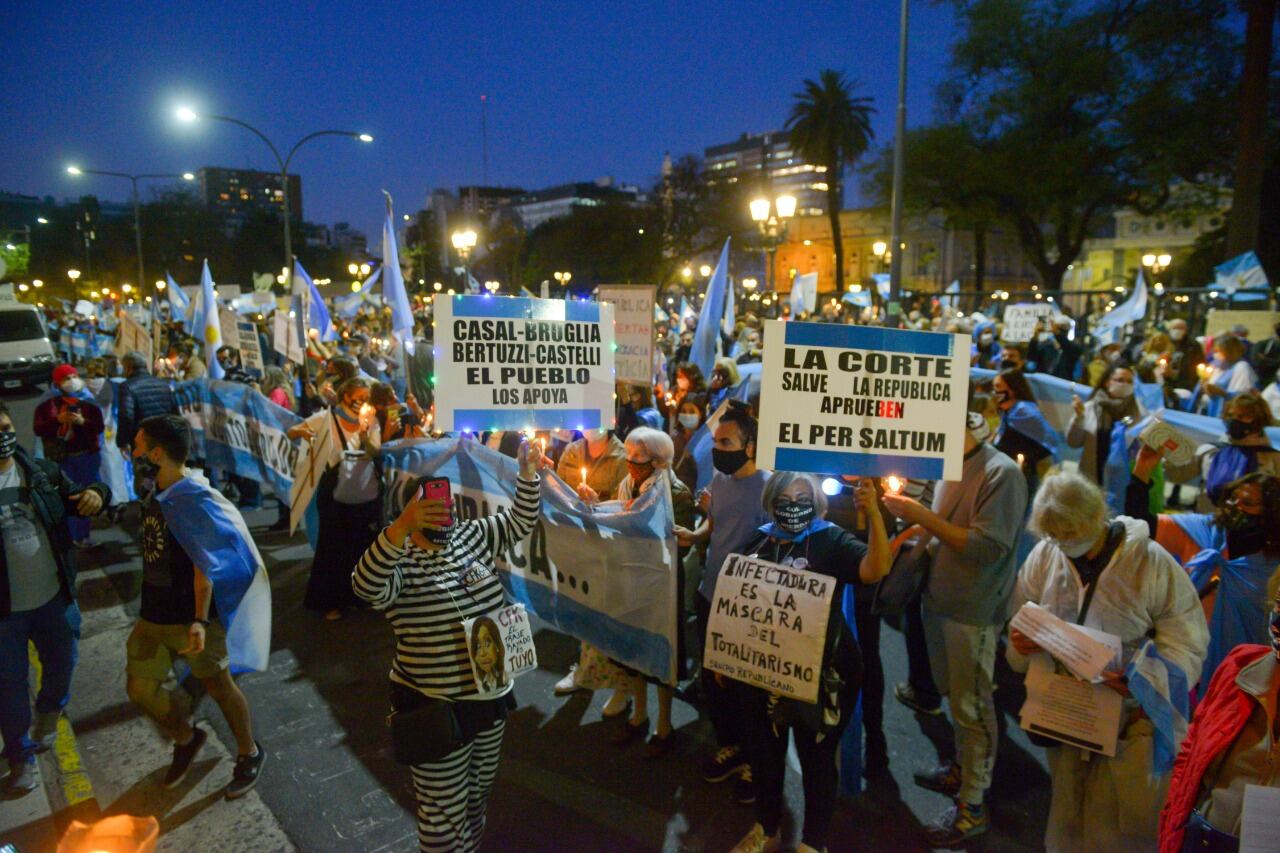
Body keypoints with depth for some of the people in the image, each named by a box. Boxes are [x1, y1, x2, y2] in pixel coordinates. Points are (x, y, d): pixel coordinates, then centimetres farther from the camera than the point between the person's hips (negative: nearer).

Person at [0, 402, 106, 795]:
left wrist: (95, 494, -16)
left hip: (53, 596, 3)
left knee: (61, 665, 22)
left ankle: (49, 714, 52)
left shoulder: (42, 472, -6)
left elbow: (74, 501, 8)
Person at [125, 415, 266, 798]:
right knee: (140, 687, 11)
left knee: (218, 685, 6)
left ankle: (249, 754, 26)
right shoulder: (158, 495, 7)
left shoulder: (194, 499, -20)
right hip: (154, 612, 8)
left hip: (190, 617, -8)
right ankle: (186, 739, 36)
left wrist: (200, 620, -26)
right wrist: (150, 607, 20)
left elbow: (205, 565, -22)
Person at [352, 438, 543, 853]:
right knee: (444, 812, 11)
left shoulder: (470, 535, 2)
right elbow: (366, 586, -38)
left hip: (490, 695, 6)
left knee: (478, 795, 26)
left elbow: (520, 522, 4)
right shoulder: (399, 560, -18)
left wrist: (528, 475, -12)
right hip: (435, 706, -6)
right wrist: (400, 528, -53)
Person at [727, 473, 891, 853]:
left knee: (816, 755, 11)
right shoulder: (759, 542, 1)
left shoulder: (831, 541, -11)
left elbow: (876, 569, -30)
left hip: (817, 670, -4)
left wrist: (874, 513, -44)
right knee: (763, 750, 19)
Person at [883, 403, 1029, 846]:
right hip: (939, 601, 7)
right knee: (954, 696, 22)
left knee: (972, 706, 6)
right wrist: (911, 515, -5)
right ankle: (962, 770, 42)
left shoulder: (1001, 473, -18)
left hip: (974, 612, -7)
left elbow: (989, 547, -24)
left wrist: (923, 517, -24)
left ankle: (973, 806, 21)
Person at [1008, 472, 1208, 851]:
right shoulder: (1044, 556, -3)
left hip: (1134, 719, -3)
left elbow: (1187, 641, -12)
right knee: (1067, 815, 19)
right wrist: (1021, 644, -16)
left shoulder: (1151, 562, -13)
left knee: (1131, 819, 7)